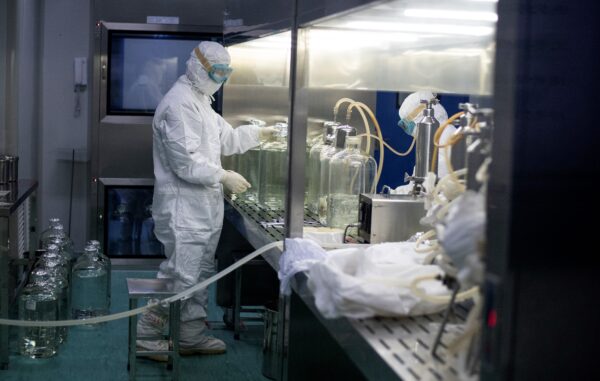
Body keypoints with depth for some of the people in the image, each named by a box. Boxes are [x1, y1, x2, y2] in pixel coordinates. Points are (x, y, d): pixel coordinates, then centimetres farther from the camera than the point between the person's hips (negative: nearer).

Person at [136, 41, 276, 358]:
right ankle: (146, 334, 7)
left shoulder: (201, 100, 17)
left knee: (201, 272, 16)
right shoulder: (179, 104, -18)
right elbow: (185, 161, -24)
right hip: (184, 209, -11)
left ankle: (193, 335, 26)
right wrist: (223, 177, -20)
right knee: (182, 275, -6)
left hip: (203, 207, 11)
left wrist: (258, 133, 13)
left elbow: (226, 139, 23)